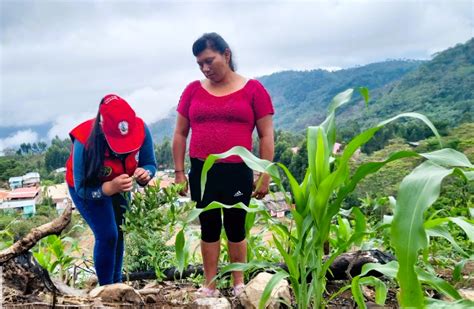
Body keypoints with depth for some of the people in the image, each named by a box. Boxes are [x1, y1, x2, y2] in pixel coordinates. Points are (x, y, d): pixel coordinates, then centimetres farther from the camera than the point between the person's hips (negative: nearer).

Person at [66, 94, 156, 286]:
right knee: (107, 235, -14)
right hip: (86, 188, -4)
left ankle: (117, 284, 29)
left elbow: (150, 164, -14)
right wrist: (111, 187, -48)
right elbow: (83, 189, -31)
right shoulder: (85, 142, -38)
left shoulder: (141, 129, -29)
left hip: (119, 186, 4)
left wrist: (145, 173, -38)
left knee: (118, 234, 11)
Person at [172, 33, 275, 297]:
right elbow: (180, 134, 9)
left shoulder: (253, 89, -3)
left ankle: (239, 284, 29)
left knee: (236, 228, 11)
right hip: (202, 172, 2)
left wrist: (265, 175, -4)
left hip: (238, 173, -2)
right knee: (209, 227, 12)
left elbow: (266, 136, -1)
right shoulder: (193, 90, 5)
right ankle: (210, 286, 24)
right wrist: (179, 172, 6)